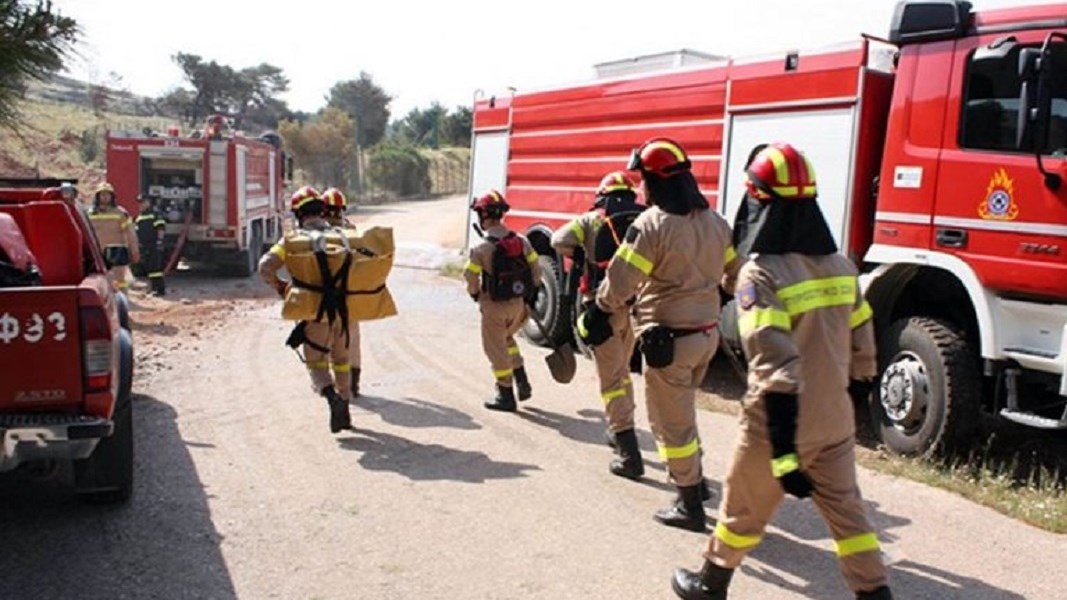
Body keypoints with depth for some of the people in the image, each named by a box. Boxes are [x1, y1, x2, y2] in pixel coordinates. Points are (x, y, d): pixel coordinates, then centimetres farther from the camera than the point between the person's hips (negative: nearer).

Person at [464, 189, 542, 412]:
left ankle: (506, 396, 16)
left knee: (496, 349, 10)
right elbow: (535, 267, 2)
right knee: (506, 339, 28)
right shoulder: (521, 241, -2)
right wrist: (530, 293, 14)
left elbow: (470, 276, -12)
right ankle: (522, 381, 22)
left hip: (494, 306, -5)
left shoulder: (481, 248, -17)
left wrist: (476, 294, 7)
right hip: (518, 303, 6)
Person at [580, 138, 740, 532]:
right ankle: (694, 479, 37)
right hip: (708, 333, 8)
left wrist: (592, 320, -5)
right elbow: (737, 271, 13)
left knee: (671, 421, 6)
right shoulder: (714, 222, 5)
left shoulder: (652, 224, -18)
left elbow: (619, 283, -19)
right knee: (681, 409, 27)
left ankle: (690, 506, 15)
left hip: (670, 339, -8)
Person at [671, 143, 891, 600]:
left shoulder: (762, 273, -21)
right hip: (834, 421, 5)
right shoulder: (840, 266, 1)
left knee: (744, 508, 14)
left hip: (779, 424, -5)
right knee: (845, 508, 16)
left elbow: (775, 367, -28)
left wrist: (783, 451, -28)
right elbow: (863, 346, 8)